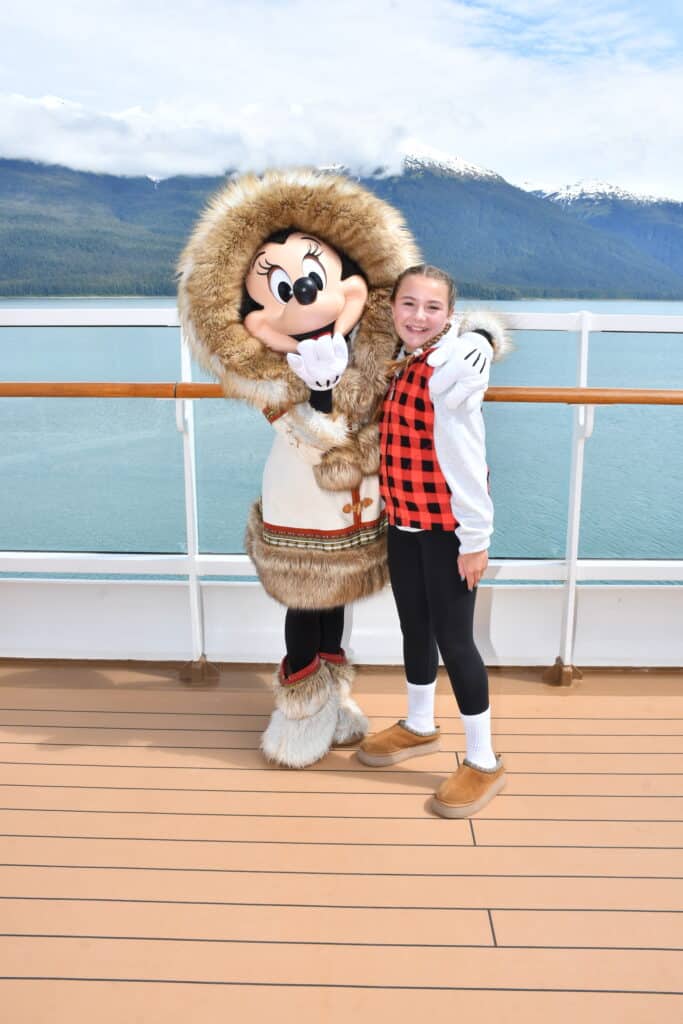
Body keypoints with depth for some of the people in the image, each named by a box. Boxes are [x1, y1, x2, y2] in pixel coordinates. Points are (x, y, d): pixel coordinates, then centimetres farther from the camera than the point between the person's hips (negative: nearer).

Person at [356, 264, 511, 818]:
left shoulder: (452, 367, -17)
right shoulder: (407, 366, 7)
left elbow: (466, 457, -19)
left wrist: (475, 538, -19)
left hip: (448, 527, -8)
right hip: (404, 520, 8)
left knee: (453, 639, 0)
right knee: (414, 627, 19)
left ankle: (484, 762, 17)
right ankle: (419, 726, 41)